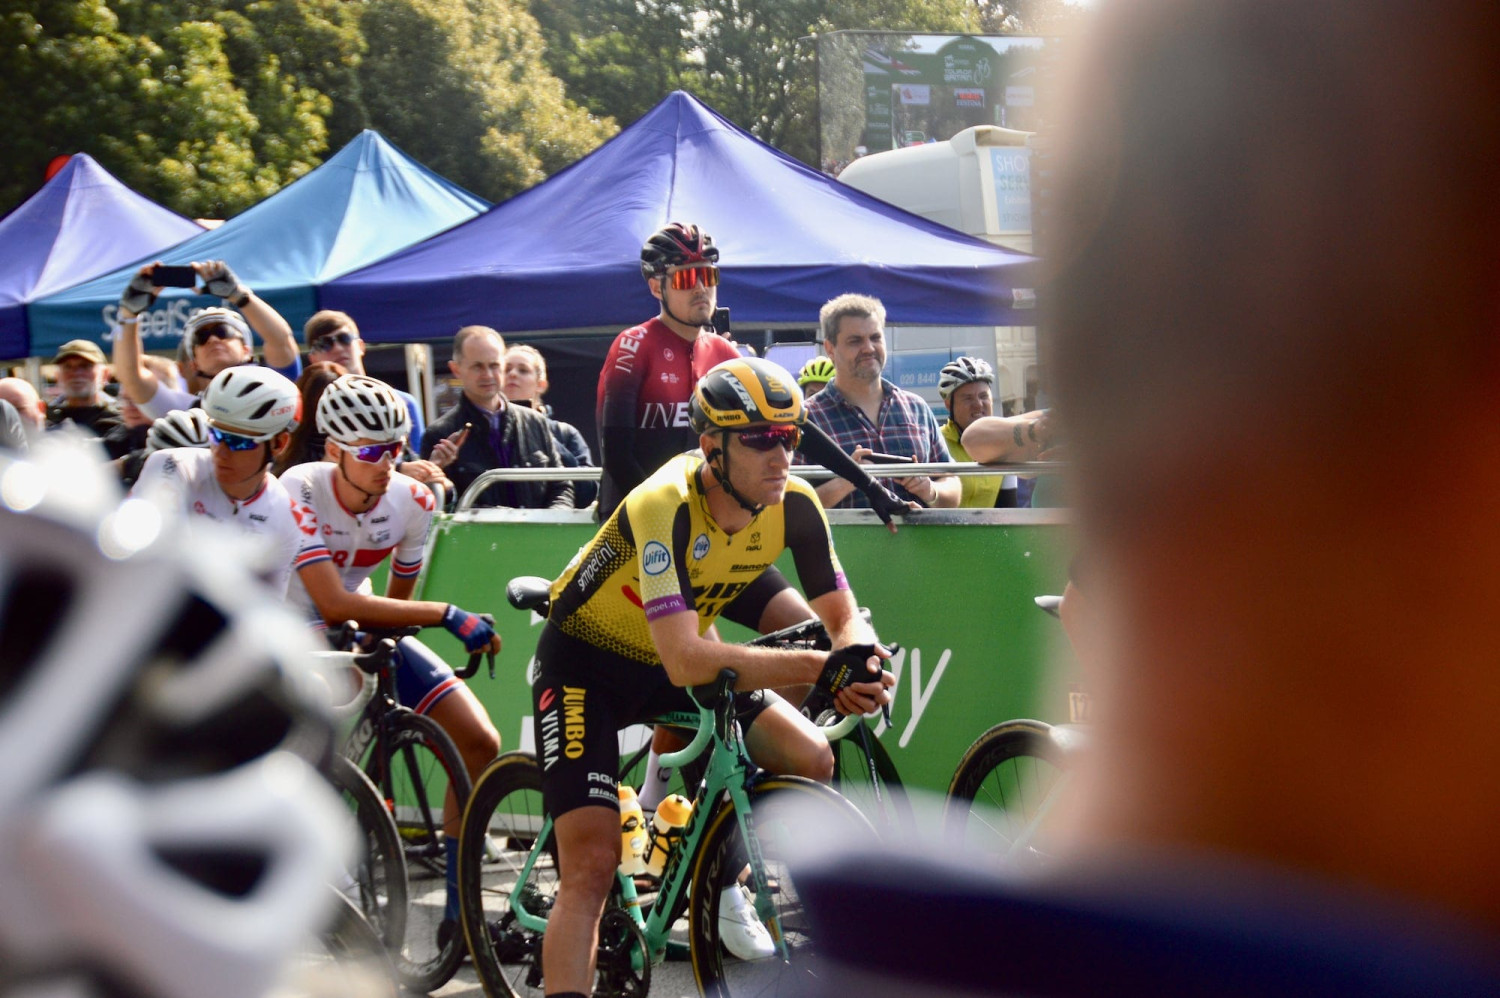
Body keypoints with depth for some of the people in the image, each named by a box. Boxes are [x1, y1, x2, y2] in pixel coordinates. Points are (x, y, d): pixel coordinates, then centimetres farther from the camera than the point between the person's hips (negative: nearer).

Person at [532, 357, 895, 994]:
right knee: (592, 865, -17)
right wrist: (819, 667, -47)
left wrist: (858, 663, -36)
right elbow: (685, 662, -43)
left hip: (677, 659, 6)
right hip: (588, 662, -6)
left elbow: (844, 618, -11)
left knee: (811, 761, -10)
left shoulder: (794, 505, -17)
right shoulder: (665, 506, -35)